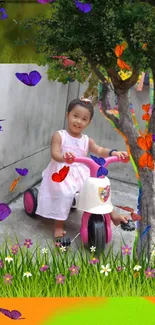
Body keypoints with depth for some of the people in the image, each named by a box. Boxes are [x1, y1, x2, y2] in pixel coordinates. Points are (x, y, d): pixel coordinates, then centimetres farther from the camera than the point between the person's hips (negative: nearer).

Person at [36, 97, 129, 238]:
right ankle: (59, 226, -16)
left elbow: (99, 150, -3)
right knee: (65, 194, -29)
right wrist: (64, 157, -44)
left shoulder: (87, 140, 10)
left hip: (82, 174, 5)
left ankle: (112, 214, 5)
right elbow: (55, 154, -18)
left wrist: (113, 152, -25)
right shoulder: (59, 136, -4)